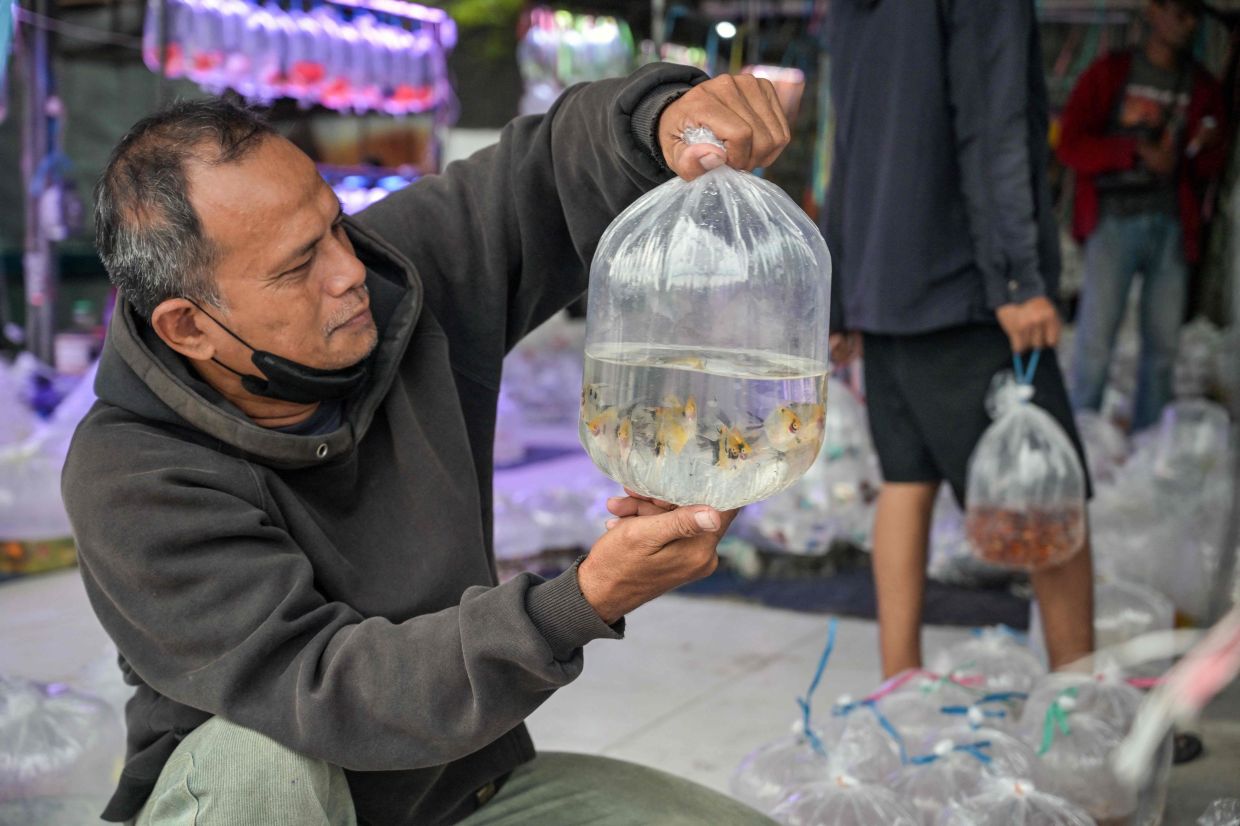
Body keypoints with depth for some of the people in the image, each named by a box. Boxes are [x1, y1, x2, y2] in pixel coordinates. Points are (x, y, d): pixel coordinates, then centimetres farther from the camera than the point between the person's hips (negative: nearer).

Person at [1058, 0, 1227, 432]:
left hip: (1171, 225, 4)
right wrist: (1139, 153, -15)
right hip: (1115, 221, -4)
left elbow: (1210, 168, 15)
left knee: (1163, 344, 4)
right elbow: (1071, 144, -4)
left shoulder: (1202, 86, 14)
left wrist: (1207, 150, -9)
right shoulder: (1109, 72, 3)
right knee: (1096, 340, -9)